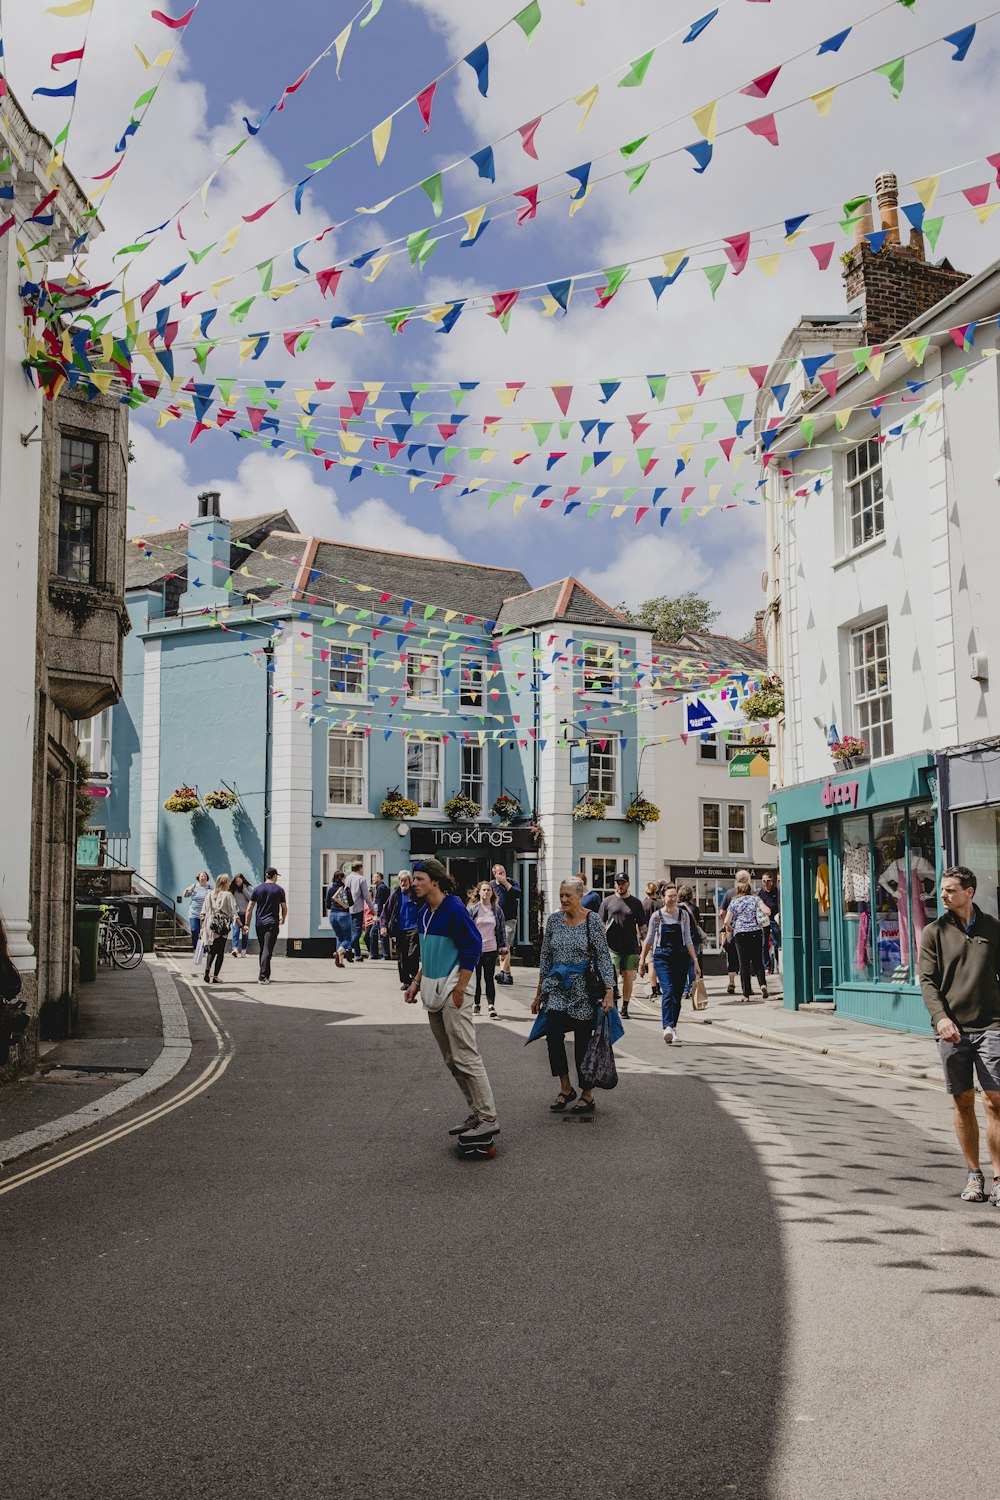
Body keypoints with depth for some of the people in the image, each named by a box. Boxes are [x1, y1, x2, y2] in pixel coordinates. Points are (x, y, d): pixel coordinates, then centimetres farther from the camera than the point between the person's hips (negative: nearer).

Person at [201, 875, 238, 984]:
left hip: (210, 926, 3)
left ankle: (207, 969, -14)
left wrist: (202, 927, 15)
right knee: (220, 952, 5)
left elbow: (203, 913, 10)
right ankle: (215, 977, 3)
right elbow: (233, 913, -7)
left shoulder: (210, 894, 9)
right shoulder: (228, 895, -4)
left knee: (211, 950, 11)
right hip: (223, 926, -3)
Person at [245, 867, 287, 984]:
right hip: (272, 924, -3)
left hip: (260, 924, 3)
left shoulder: (257, 889, 5)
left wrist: (247, 924, 7)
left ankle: (266, 975, 22)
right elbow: (284, 909, 6)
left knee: (262, 950, 14)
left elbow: (249, 909, 2)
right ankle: (262, 977, -16)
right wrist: (282, 919, 25)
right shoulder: (279, 890, 0)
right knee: (267, 950, -7)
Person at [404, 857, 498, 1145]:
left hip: (452, 993, -10)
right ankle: (476, 1114, 20)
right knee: (452, 1061, 12)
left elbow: (473, 947, -18)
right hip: (433, 992, 10)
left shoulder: (454, 909, -16)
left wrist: (459, 988, -17)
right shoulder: (423, 913, 12)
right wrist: (417, 982, 18)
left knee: (465, 1057, -10)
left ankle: (488, 1119, -5)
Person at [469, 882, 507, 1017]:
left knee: (489, 978, -3)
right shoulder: (472, 909, 0)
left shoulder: (497, 910, 5)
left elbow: (502, 930, 9)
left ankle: (491, 1006, -4)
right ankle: (476, 1004, 20)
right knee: (476, 978, 8)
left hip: (491, 949, 0)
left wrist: (502, 949, 6)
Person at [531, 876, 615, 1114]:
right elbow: (545, 956, 11)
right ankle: (565, 1088, 3)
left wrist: (609, 989, -16)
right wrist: (539, 992, 12)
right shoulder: (554, 919, 6)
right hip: (557, 987, 3)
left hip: (583, 988, -3)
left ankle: (587, 1095, 16)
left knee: (583, 1041, 2)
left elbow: (603, 956, -8)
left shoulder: (592, 920, -6)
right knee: (553, 1033, -14)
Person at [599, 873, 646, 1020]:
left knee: (628, 977, 2)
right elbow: (601, 924, 9)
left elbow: (642, 925, 11)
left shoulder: (636, 902, 8)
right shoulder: (608, 901, 7)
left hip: (631, 946, 1)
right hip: (612, 946, -1)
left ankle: (625, 1007, 11)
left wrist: (643, 944, 5)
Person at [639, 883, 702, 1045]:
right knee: (668, 991, -18)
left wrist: (695, 961, 4)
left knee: (677, 994, 4)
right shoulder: (657, 916, 1)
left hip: (681, 956, 3)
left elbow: (688, 940, 9)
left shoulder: (683, 915, 7)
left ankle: (672, 1027, 17)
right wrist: (642, 960, 11)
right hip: (662, 956, -3)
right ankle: (668, 1027, -29)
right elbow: (649, 940, 9)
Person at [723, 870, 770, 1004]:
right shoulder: (755, 899, 3)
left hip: (740, 934, -1)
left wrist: (729, 928, 15)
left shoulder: (734, 902, 1)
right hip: (755, 933, 1)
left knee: (744, 964, 2)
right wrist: (760, 913, 13)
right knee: (758, 961, 11)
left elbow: (727, 921, -5)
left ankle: (746, 995, 0)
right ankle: (762, 984, -15)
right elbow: (766, 911, -10)